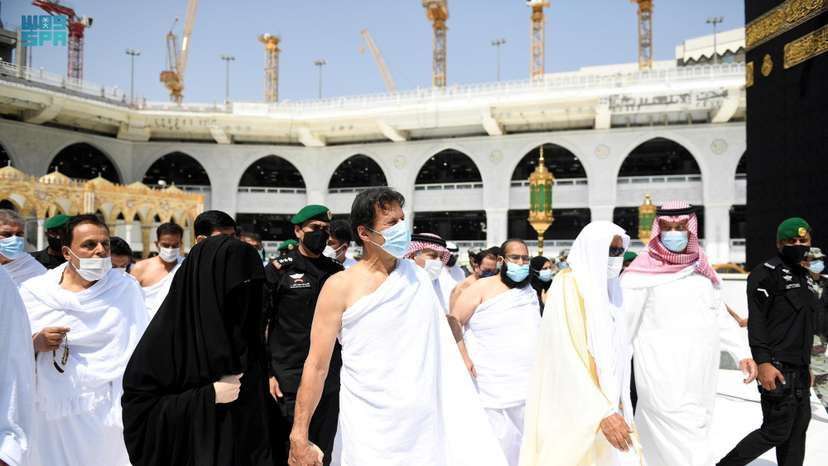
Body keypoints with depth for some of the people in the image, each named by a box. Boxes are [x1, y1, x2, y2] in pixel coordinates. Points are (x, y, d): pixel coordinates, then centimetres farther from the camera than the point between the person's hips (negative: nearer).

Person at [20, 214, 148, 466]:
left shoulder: (127, 289, -3)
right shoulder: (33, 291, 1)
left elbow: (138, 355, -5)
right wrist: (35, 344, -16)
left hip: (107, 410, -1)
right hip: (51, 413, 1)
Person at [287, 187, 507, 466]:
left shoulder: (419, 276, 4)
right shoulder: (341, 286, -8)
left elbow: (440, 347, 10)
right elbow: (317, 366, -7)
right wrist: (299, 435, -10)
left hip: (426, 423, 4)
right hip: (369, 432, -3)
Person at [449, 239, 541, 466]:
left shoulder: (531, 293, 13)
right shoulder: (482, 288, -6)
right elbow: (453, 321, -9)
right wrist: (463, 358, -14)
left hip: (528, 387, 6)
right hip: (492, 386, -5)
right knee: (497, 445, 0)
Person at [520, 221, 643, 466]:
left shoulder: (604, 288, 11)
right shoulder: (569, 285, -14)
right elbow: (569, 355, -23)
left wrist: (609, 406, 15)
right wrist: (603, 411, -27)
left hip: (603, 401, 7)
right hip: (573, 408, -7)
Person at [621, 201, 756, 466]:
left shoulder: (701, 270, 11)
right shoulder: (642, 274, -10)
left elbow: (719, 315, 18)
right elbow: (623, 328, -8)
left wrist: (742, 352, 7)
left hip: (702, 380, 6)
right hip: (665, 382, -6)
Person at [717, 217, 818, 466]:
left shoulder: (803, 275, 17)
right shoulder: (767, 273, -11)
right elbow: (756, 321, -18)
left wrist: (806, 365, 22)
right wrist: (763, 362, -25)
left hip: (799, 369, 9)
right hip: (776, 368, -9)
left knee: (798, 429, 11)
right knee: (776, 431, -6)